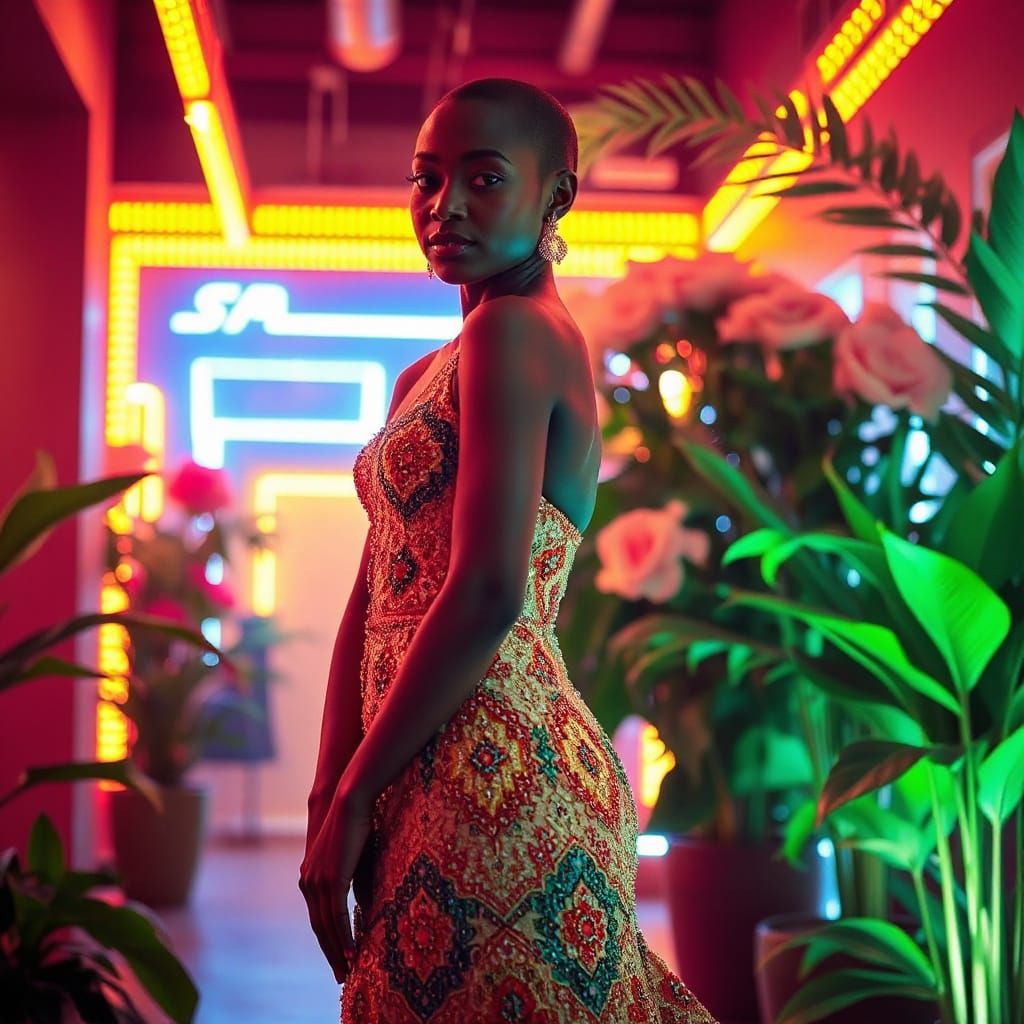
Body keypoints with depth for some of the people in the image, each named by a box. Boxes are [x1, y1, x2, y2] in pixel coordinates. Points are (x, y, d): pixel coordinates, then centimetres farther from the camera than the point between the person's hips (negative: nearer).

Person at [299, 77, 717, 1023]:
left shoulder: (517, 330, -12)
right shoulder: (425, 376, 17)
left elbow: (487, 596, -20)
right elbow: (374, 600, 13)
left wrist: (353, 799, -13)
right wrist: (328, 797, 5)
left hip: (496, 775, -9)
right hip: (432, 777, 9)